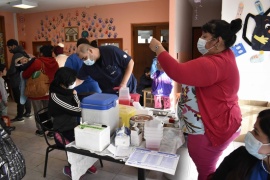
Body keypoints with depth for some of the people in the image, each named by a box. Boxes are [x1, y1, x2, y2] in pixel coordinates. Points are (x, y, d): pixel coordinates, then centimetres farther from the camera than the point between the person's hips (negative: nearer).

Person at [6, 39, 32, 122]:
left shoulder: (16, 55, -18)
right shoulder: (23, 53, 11)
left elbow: (12, 69, -21)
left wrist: (7, 74, 0)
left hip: (17, 81, -9)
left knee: (19, 99, -3)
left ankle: (19, 116, 4)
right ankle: (28, 112, 24)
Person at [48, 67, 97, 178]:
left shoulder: (68, 91, 4)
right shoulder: (55, 96, -19)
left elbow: (79, 109, -2)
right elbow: (76, 111, -24)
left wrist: (74, 94, -11)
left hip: (73, 126, 7)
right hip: (62, 132, -6)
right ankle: (70, 168, 8)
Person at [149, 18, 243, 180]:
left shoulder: (215, 63, -27)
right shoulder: (224, 56, 9)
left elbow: (179, 73, -36)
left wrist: (158, 49, -23)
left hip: (213, 128, -11)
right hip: (216, 124, 11)